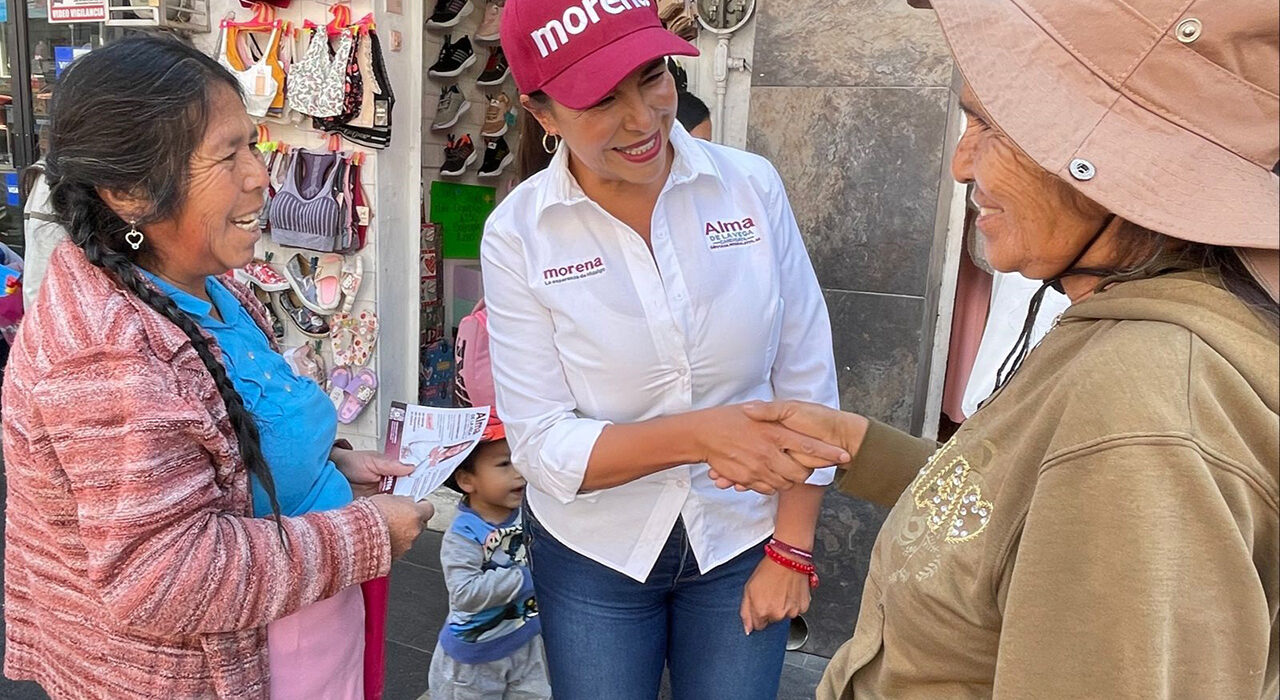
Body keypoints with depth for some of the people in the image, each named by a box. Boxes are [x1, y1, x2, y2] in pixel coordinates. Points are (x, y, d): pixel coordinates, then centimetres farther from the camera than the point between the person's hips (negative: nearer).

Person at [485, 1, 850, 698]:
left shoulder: (752, 185, -11)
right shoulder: (516, 234, -14)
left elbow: (808, 381, -5)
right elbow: (541, 445, -15)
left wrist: (791, 549, -4)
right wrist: (698, 434, -30)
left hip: (742, 544, 1)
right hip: (593, 558, 0)